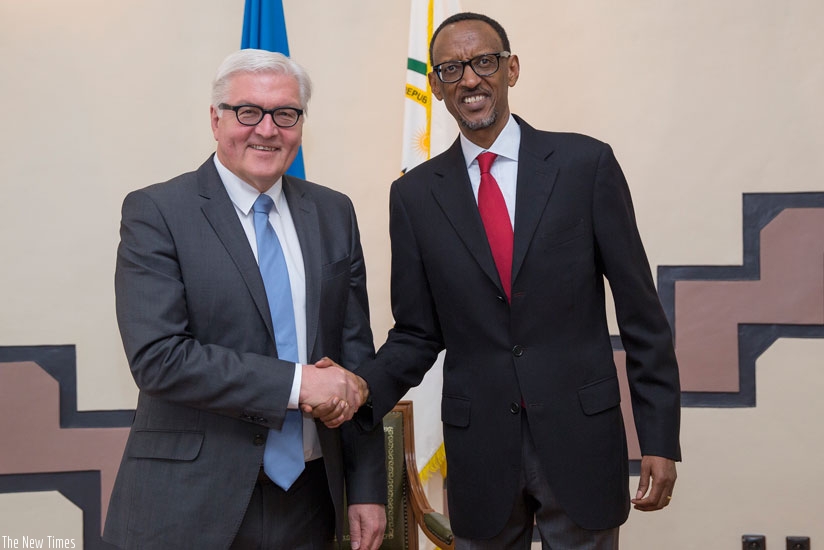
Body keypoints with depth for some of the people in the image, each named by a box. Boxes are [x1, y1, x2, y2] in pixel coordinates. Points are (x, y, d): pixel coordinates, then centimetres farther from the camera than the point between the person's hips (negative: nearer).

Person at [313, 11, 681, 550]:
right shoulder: (415, 194, 2)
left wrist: (661, 438, -3)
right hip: (478, 449, 2)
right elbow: (416, 334, 5)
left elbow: (640, 311, -2)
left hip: (580, 436, -1)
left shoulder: (586, 163, -3)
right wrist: (364, 391, -14)